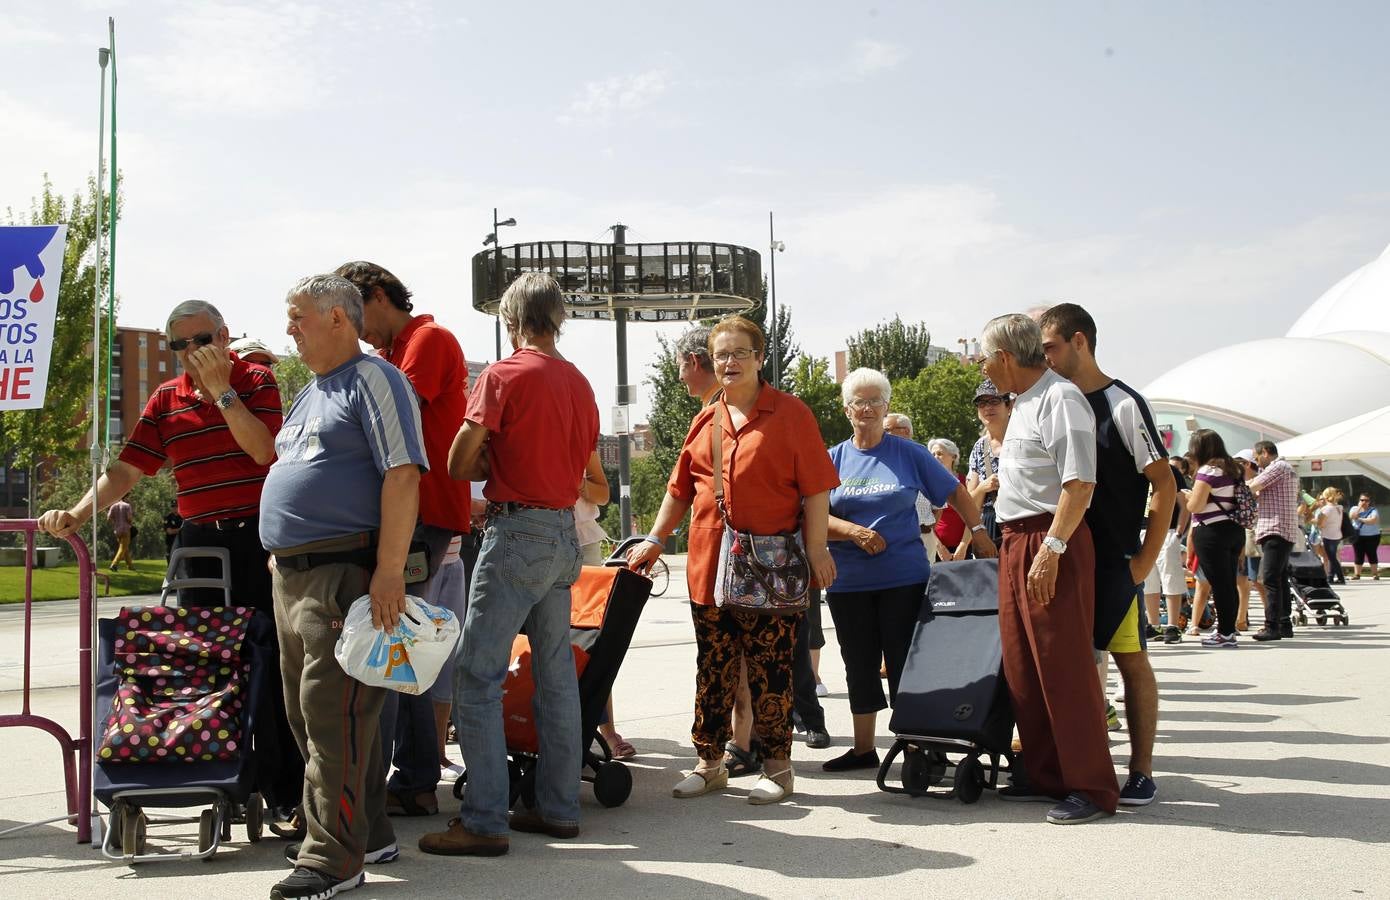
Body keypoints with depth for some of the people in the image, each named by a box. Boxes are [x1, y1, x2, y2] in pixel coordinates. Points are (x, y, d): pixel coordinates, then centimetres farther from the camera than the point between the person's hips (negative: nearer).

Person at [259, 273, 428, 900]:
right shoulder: (308, 394, 23)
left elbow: (403, 475, -16)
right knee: (308, 713, 13)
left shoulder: (374, 380, -6)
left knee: (335, 714, -10)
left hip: (343, 572, -10)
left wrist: (389, 571, -23)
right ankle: (367, 833, 24)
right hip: (289, 576, 10)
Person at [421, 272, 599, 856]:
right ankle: (559, 808, 17)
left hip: (517, 532, -8)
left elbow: (459, 465, -9)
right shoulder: (579, 383, 11)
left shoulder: (504, 376, -10)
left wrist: (492, 466, 10)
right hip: (565, 534, 8)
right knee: (556, 675, 12)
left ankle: (484, 822, -6)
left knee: (478, 677, -5)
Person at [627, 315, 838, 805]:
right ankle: (710, 763, 20)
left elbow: (816, 489, -5)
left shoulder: (790, 414, -1)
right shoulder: (704, 422, 14)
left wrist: (816, 549, -10)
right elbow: (680, 489, 20)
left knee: (769, 668, 0)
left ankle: (777, 765, 11)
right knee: (713, 668, 10)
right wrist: (655, 539, 16)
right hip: (709, 563, 5)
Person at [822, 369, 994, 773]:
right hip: (849, 583, 2)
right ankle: (863, 748, 20)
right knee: (859, 666, 9)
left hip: (903, 579, -2)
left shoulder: (909, 454, 3)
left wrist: (979, 533, -2)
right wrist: (854, 532, -13)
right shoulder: (834, 459, 7)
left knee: (906, 665, -1)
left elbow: (955, 492, 8)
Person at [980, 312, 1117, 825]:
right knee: (1021, 667, 13)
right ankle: (1045, 776, 23)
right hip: (1016, 543, 10)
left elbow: (1080, 482, -21)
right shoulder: (1023, 402, 18)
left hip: (1051, 541, -10)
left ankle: (1090, 787, 2)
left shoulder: (1061, 398, -13)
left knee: (1064, 667, -6)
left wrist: (1051, 548, -25)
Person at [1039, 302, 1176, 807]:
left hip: (1116, 560, -6)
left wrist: (1143, 562, -12)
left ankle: (1141, 772, 6)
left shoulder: (1123, 405, -9)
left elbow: (1165, 486, -10)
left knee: (1131, 660, 0)